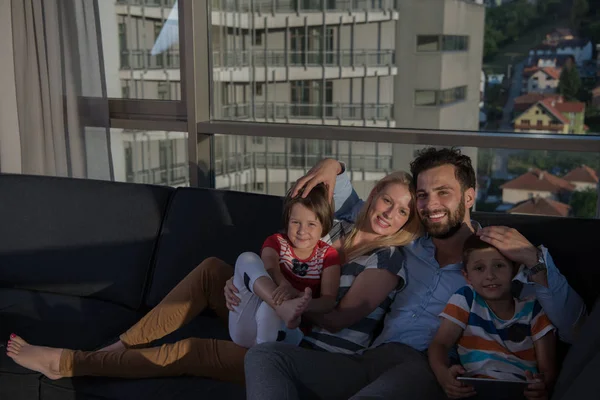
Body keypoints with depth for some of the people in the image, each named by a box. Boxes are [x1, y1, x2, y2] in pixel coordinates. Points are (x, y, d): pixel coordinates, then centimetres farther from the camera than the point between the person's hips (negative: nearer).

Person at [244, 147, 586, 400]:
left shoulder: (502, 257, 10)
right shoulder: (410, 246, 24)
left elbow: (572, 330, -2)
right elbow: (354, 210, 40)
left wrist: (535, 261, -13)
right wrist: (334, 169, 21)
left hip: (428, 369, -6)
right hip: (372, 361, 6)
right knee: (265, 356, -15)